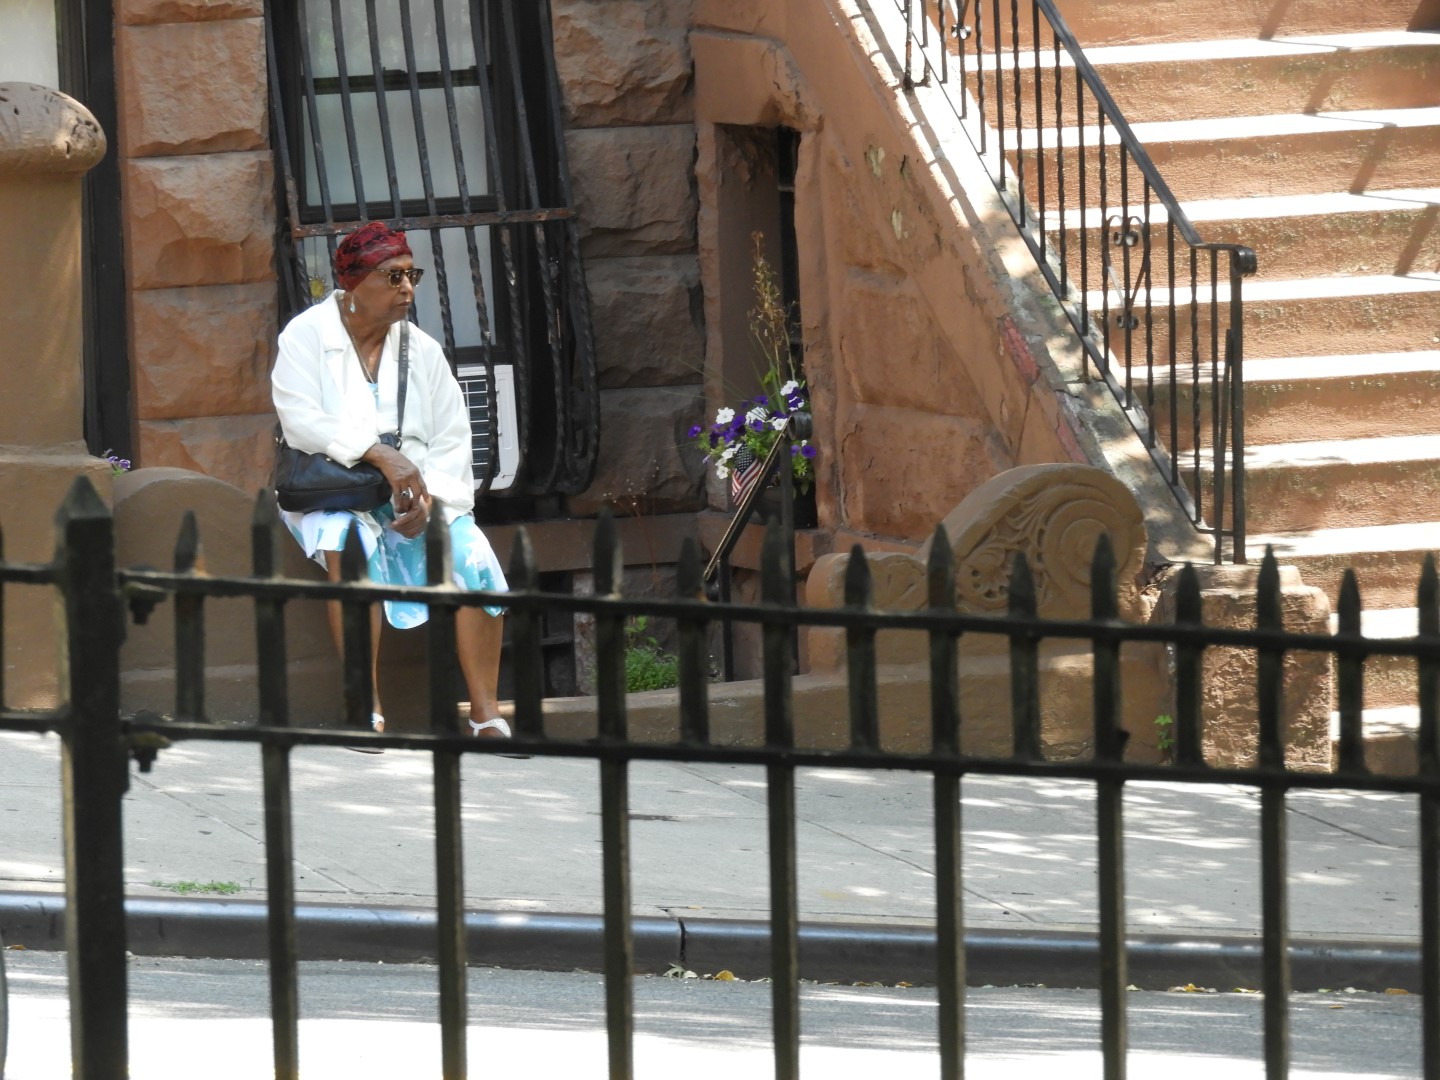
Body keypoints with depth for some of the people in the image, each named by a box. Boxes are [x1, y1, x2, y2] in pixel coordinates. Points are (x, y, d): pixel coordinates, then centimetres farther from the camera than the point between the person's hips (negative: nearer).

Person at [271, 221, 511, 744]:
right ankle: (367, 708, -36)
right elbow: (302, 422, -13)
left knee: (472, 555, -24)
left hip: (421, 498, 3)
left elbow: (452, 437, 5)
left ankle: (486, 713, -25)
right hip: (333, 490, -3)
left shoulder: (422, 350, 12)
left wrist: (428, 496, -14)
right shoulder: (306, 337, 1)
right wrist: (380, 454, -24)